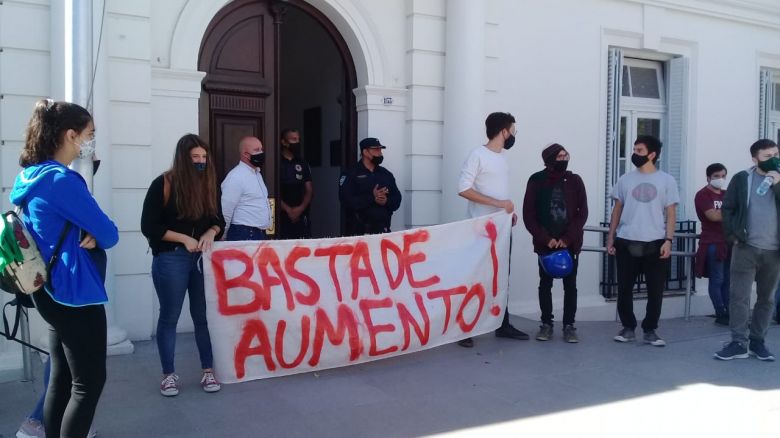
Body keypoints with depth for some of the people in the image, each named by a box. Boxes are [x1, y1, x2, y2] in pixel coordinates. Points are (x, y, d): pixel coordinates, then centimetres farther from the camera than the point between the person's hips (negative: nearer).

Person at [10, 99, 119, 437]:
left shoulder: (30, 177, 8)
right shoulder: (61, 180, -21)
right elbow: (108, 233, -17)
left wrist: (88, 236, -3)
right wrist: (96, 238, 5)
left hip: (51, 291, 10)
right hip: (74, 294, -10)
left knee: (61, 378, 17)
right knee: (89, 382, 1)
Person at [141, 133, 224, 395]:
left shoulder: (208, 185, 7)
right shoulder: (164, 184, -7)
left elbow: (218, 220, 14)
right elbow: (148, 226, -8)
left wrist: (210, 233, -9)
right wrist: (184, 238, -16)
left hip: (203, 258, 4)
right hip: (171, 259, -4)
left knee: (204, 315, 6)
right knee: (169, 317, 6)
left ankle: (208, 371, 17)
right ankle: (169, 374, 17)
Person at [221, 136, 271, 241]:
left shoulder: (257, 173, 13)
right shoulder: (236, 177, -16)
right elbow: (225, 211, -16)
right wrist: (224, 238, -9)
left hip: (261, 234, 9)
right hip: (244, 235, -8)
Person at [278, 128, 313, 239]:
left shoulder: (302, 164, 13)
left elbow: (309, 191, 11)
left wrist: (301, 208, -5)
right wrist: (288, 210, -11)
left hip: (301, 215, 4)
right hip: (282, 215, -4)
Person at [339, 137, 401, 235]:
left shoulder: (386, 174, 16)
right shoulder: (350, 175, 0)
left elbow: (397, 199, 13)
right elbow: (346, 201, -12)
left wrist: (386, 201, -9)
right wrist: (372, 198, -17)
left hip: (383, 229, 4)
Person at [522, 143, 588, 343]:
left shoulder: (574, 180, 3)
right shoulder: (537, 180, -1)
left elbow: (582, 213, 0)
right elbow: (529, 215, -3)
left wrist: (567, 238, -10)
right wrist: (546, 238, -11)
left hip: (570, 243, 1)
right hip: (545, 243, -1)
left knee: (570, 285, 4)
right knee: (545, 284, 7)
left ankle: (569, 325, 13)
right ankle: (546, 324, 18)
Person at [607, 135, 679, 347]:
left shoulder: (666, 181, 3)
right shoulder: (625, 179, 8)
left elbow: (671, 214, 1)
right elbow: (617, 210, 11)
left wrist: (668, 240, -10)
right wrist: (610, 238, 5)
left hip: (655, 243, -1)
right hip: (626, 243, 2)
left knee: (655, 290, 4)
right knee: (624, 288, 4)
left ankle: (650, 330, 17)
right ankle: (628, 328, 17)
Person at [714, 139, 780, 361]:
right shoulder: (742, 179, 3)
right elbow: (728, 209, 4)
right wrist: (731, 236, -5)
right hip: (746, 247, -2)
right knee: (739, 297, -4)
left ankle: (757, 341, 20)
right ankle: (739, 343, 3)